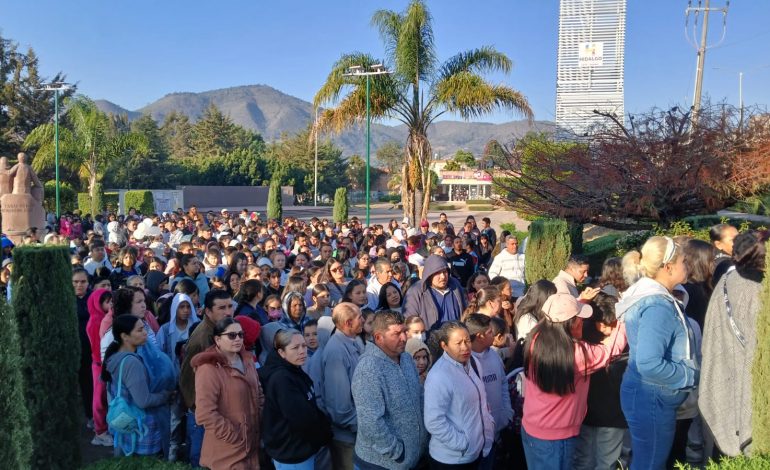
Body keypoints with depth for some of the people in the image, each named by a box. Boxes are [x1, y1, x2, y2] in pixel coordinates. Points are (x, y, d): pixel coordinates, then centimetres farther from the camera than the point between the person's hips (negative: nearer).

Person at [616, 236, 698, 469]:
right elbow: (649, 364, -32)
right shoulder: (658, 306, -25)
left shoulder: (650, 295, 5)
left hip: (649, 396, 10)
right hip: (651, 399, -10)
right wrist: (690, 375, -17)